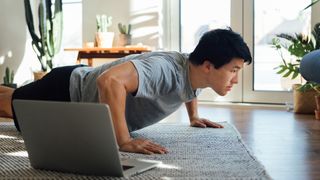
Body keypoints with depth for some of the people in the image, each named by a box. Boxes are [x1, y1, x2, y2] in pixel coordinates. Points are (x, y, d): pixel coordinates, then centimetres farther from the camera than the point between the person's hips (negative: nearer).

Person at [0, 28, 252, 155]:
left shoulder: (194, 72, -10)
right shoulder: (167, 70, -39)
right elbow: (109, 80, -54)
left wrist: (194, 116, 12)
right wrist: (124, 141, -49)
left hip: (81, 88, 8)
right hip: (67, 90, -8)